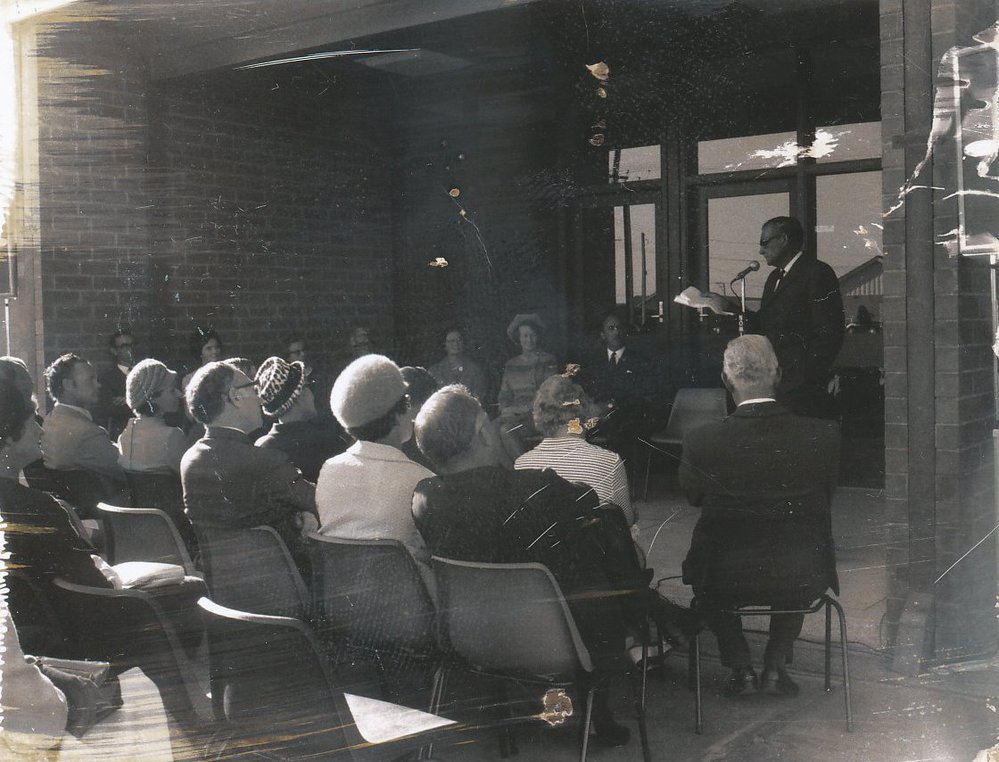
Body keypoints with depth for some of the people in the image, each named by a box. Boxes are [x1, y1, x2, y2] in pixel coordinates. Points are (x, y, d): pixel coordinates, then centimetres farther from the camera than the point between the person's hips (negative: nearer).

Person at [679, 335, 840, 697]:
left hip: (726, 581, -1)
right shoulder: (822, 434, -12)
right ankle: (777, 661, 27)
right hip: (804, 580, 2)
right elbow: (827, 494, 6)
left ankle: (739, 664, 26)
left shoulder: (701, 440, -16)